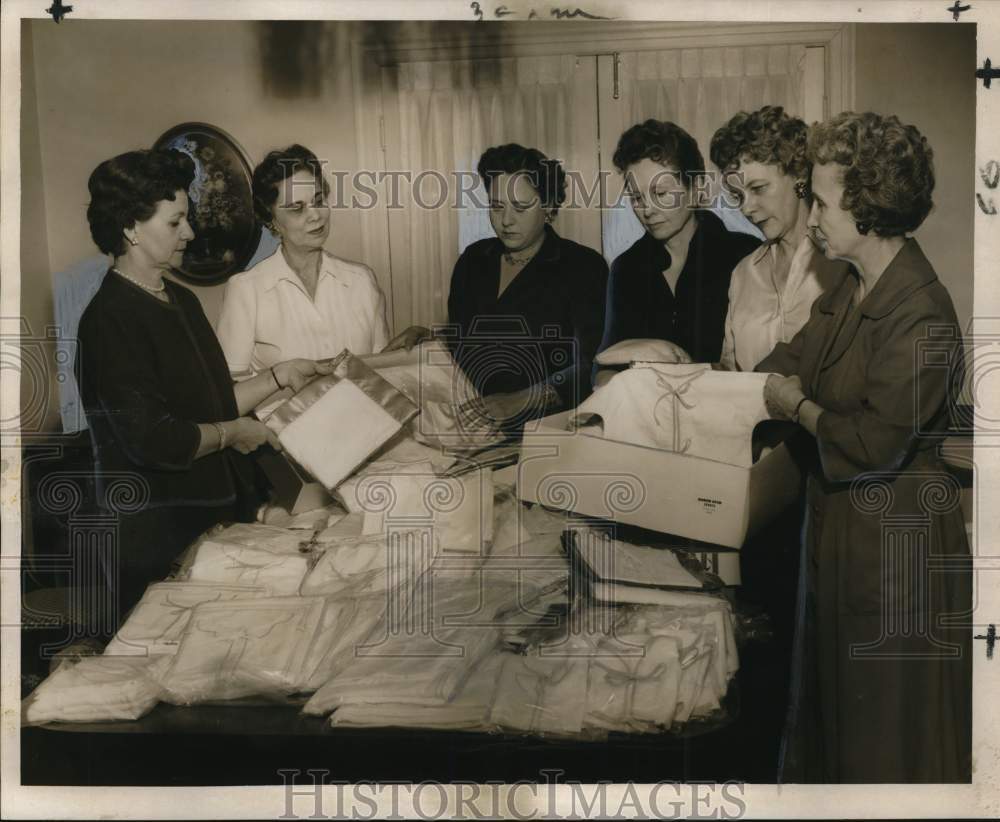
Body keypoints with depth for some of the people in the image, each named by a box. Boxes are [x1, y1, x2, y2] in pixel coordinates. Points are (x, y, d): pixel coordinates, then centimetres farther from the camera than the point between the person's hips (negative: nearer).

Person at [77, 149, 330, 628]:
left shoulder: (182, 301, 12)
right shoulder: (110, 319, -18)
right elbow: (153, 439, -24)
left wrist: (279, 377, 9)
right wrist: (229, 434, -10)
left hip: (212, 514, 9)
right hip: (152, 534, -8)